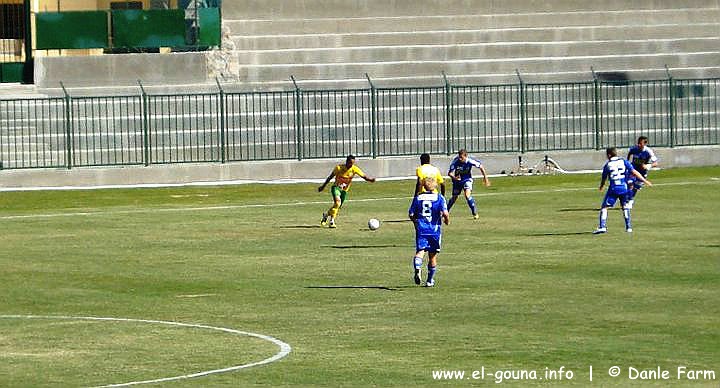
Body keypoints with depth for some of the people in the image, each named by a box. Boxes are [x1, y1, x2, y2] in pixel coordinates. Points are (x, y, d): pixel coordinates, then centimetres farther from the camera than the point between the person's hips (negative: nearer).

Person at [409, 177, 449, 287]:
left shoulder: (418, 197, 5)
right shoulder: (439, 197, -1)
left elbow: (411, 214, 5)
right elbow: (445, 213, -12)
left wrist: (416, 222, 24)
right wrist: (447, 221, 10)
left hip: (421, 230, 0)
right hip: (435, 230, 0)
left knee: (420, 252, -9)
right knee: (433, 256, 13)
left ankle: (417, 269, -40)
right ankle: (430, 280, 23)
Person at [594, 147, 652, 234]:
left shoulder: (607, 165, 4)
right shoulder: (624, 162, 7)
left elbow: (604, 179, 13)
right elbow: (634, 172, -1)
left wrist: (601, 187, 34)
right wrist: (645, 181, 2)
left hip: (613, 189, -3)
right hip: (624, 188, 3)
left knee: (604, 207, 2)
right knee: (625, 207, 20)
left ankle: (602, 227, -12)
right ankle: (628, 227, 17)